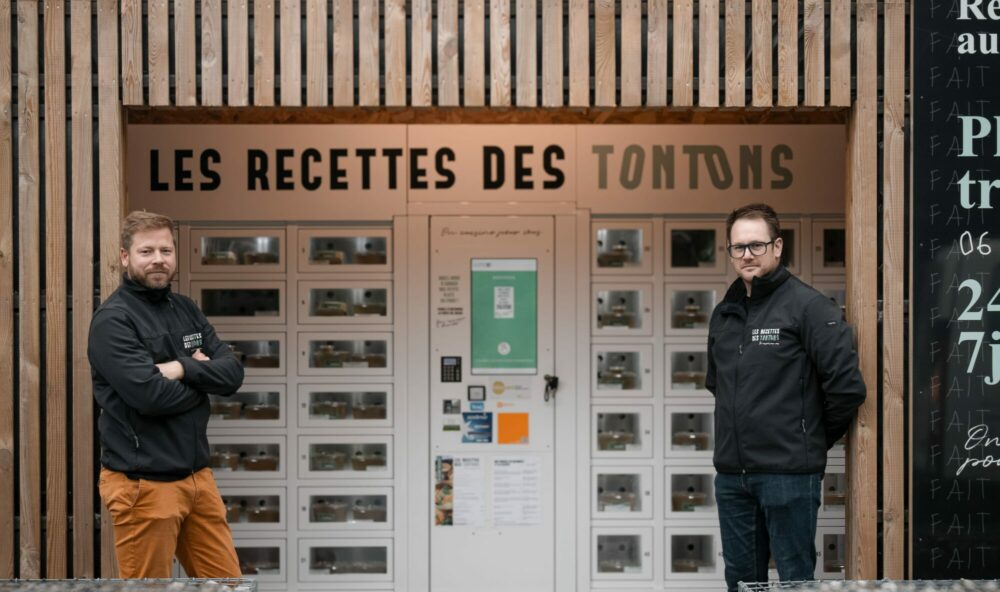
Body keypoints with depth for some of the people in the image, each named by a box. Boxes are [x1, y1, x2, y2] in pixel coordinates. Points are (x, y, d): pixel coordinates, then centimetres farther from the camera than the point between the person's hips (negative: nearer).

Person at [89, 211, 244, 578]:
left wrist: (183, 368, -15)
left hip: (197, 475, 7)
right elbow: (149, 394, -22)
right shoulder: (113, 319, -10)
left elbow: (233, 373, 2)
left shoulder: (186, 310, 12)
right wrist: (201, 379, -4)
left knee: (226, 581, 11)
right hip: (144, 485, -7)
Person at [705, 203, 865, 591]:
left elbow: (847, 385, -13)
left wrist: (814, 440, -2)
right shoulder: (724, 313, 12)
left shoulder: (808, 306, -9)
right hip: (731, 473, 6)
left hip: (788, 473, -6)